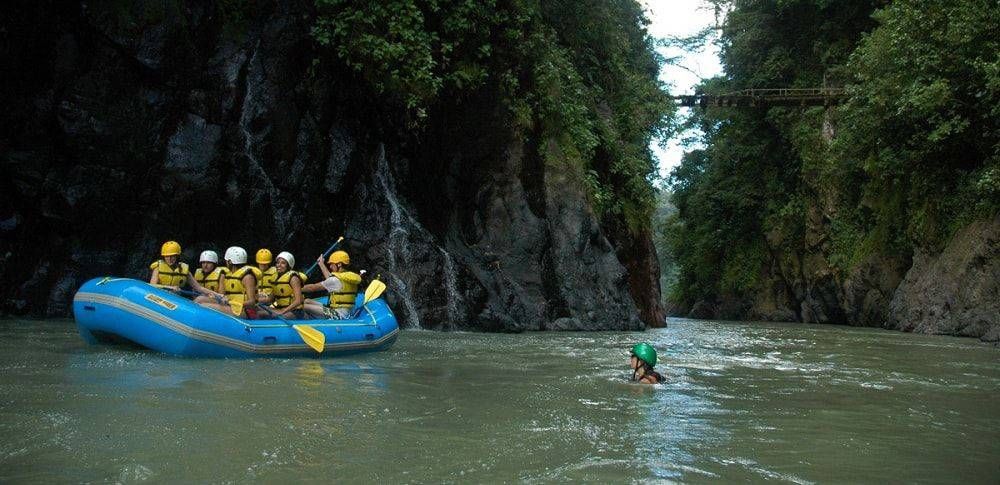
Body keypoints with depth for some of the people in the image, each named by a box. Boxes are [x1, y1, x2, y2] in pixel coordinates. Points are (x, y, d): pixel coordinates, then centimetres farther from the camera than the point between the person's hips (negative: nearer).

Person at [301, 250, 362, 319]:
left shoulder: (337, 279, -15)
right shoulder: (349, 276, 11)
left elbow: (313, 287, -7)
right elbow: (330, 279, 30)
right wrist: (321, 264, 40)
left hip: (338, 315, -10)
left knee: (303, 306, -16)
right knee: (307, 301, 14)